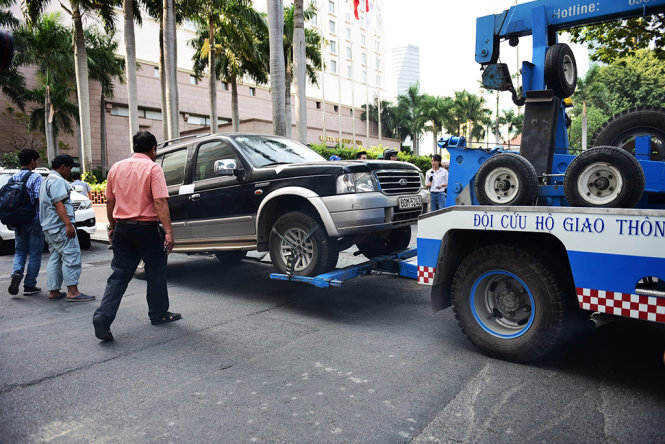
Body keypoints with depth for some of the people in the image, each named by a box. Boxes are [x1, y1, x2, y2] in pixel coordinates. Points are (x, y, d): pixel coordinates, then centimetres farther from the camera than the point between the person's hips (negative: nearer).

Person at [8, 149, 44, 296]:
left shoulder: (13, 177, 7)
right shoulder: (36, 177, -12)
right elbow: (39, 199, -17)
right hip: (34, 221, -5)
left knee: (20, 251, 18)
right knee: (35, 254, 4)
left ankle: (16, 273, -8)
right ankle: (29, 285, 8)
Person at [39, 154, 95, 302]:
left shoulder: (46, 180, 24)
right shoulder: (57, 180, -10)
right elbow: (59, 204, -20)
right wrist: (68, 224, -25)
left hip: (49, 227, 11)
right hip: (60, 225, -11)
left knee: (55, 258, 11)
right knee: (71, 256, -12)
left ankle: (53, 291, 13)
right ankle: (72, 291, -15)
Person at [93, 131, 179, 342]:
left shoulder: (117, 168, 9)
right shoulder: (153, 168, -9)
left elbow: (110, 201, 13)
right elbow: (160, 202, -19)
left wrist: (112, 228, 22)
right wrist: (168, 232, -20)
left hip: (122, 228, 5)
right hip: (147, 229, -5)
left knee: (119, 274, 10)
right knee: (156, 273, 10)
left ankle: (103, 316, -2)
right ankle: (159, 314, 23)